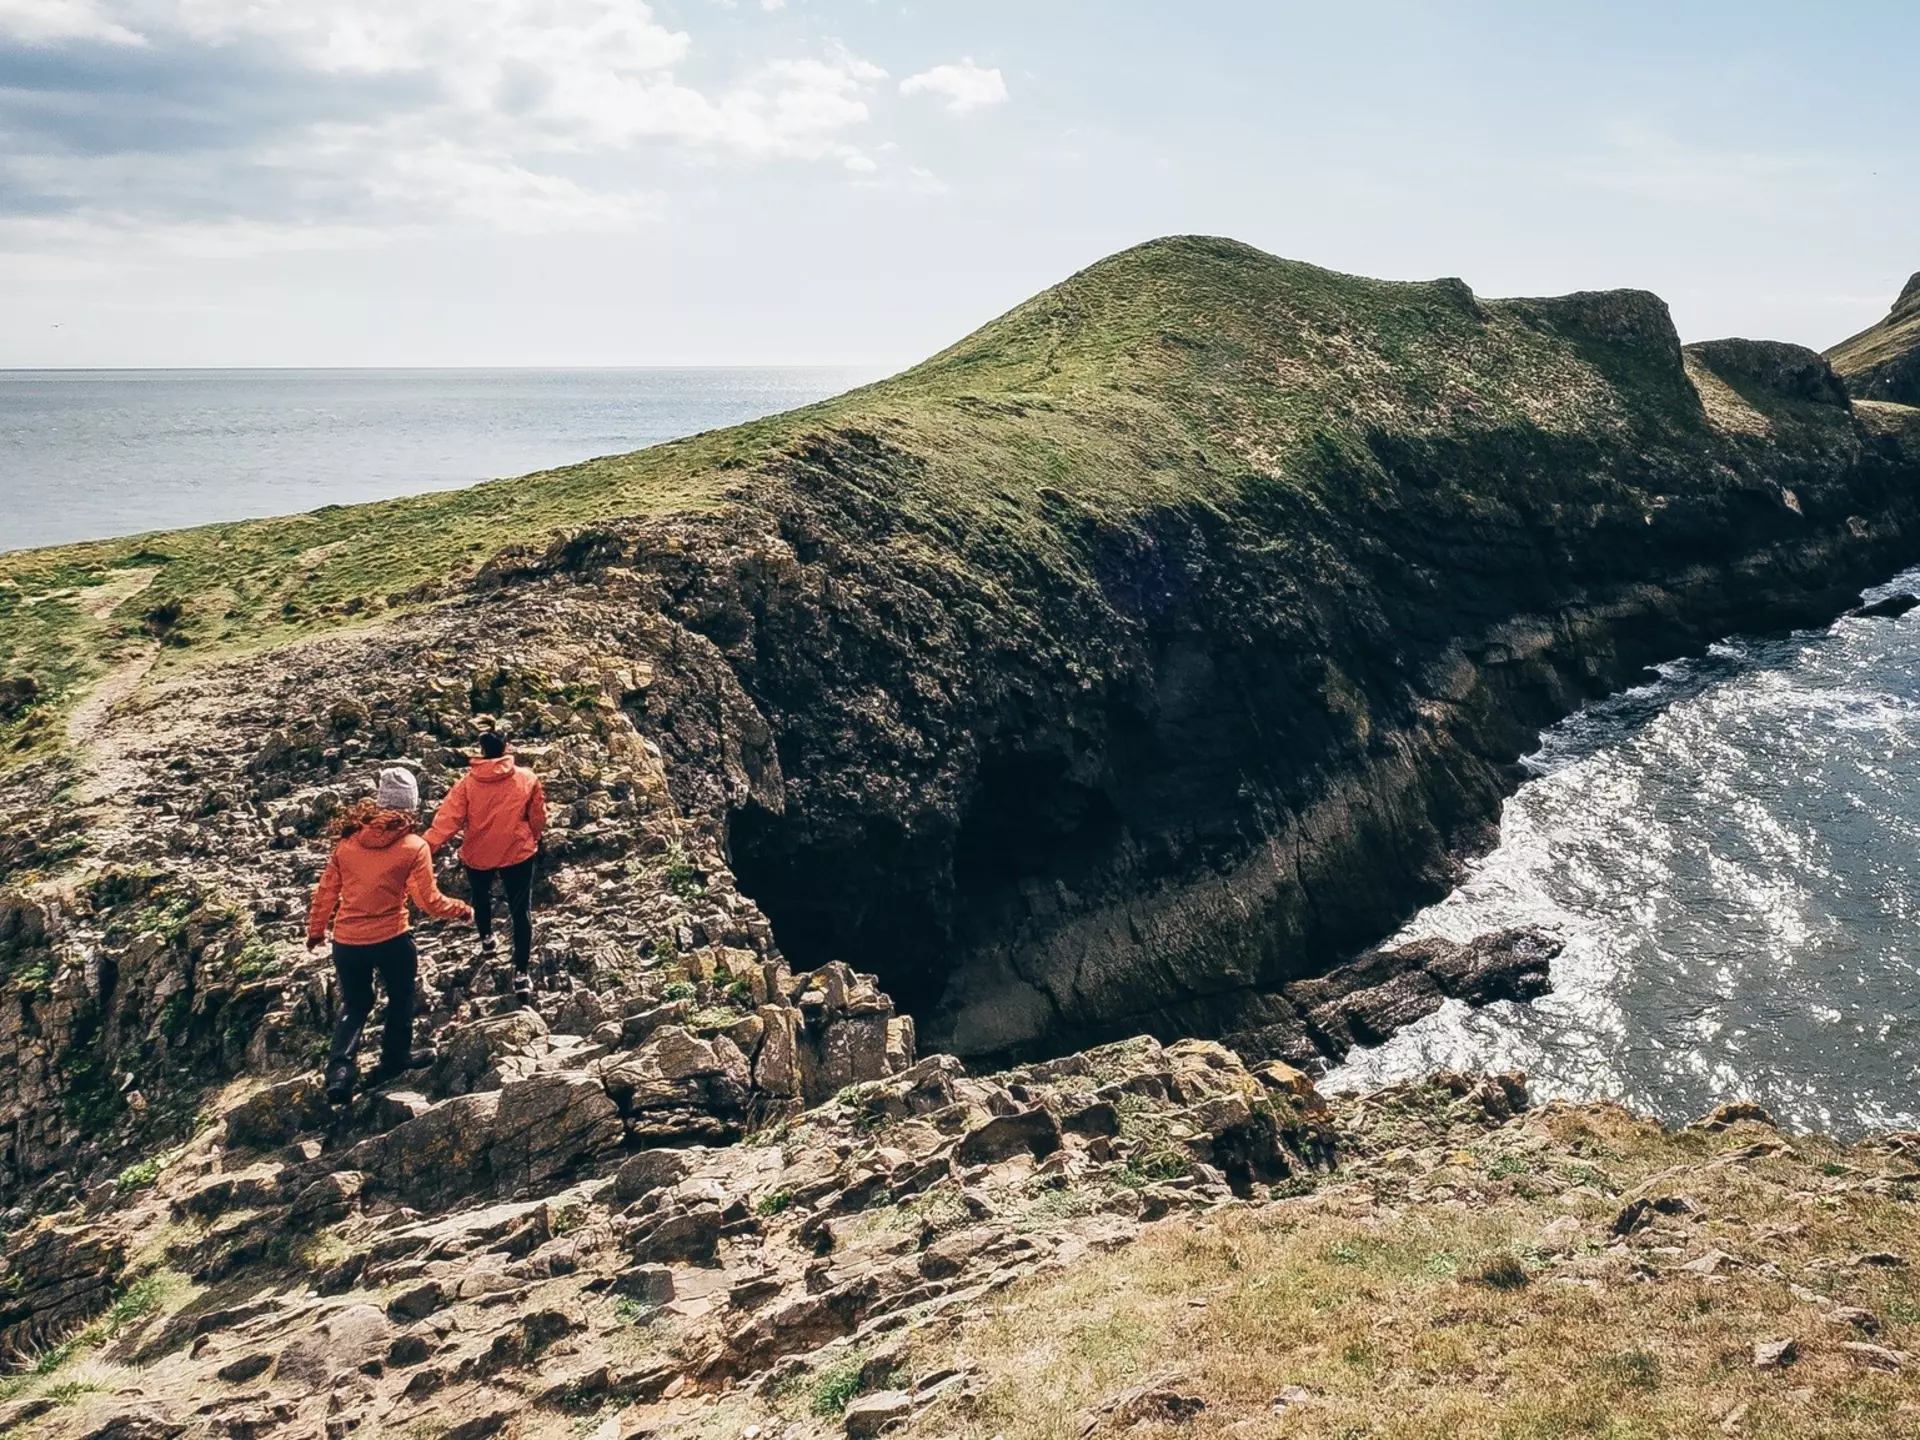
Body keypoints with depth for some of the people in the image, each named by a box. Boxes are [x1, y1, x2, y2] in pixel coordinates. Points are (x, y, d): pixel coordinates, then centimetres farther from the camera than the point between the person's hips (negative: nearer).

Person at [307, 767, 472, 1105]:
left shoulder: (348, 840, -1)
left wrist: (316, 930, 20)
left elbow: (326, 891, 6)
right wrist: (463, 911, 7)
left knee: (355, 1004, 21)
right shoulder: (414, 847, -12)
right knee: (400, 998, 22)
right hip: (391, 940, -3)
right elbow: (429, 901, -10)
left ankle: (339, 1068, 5)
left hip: (346, 941, 4)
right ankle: (395, 1058, 35)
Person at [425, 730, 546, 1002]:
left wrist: (428, 844, -20)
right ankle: (522, 972, -3)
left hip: (477, 854, 1)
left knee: (481, 897, 31)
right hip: (517, 852, -1)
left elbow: (449, 817, -18)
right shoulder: (527, 778, -7)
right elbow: (538, 816, 2)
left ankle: (486, 939, 50)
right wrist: (533, 839, 20)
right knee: (521, 910, 3)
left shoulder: (468, 782, -10)